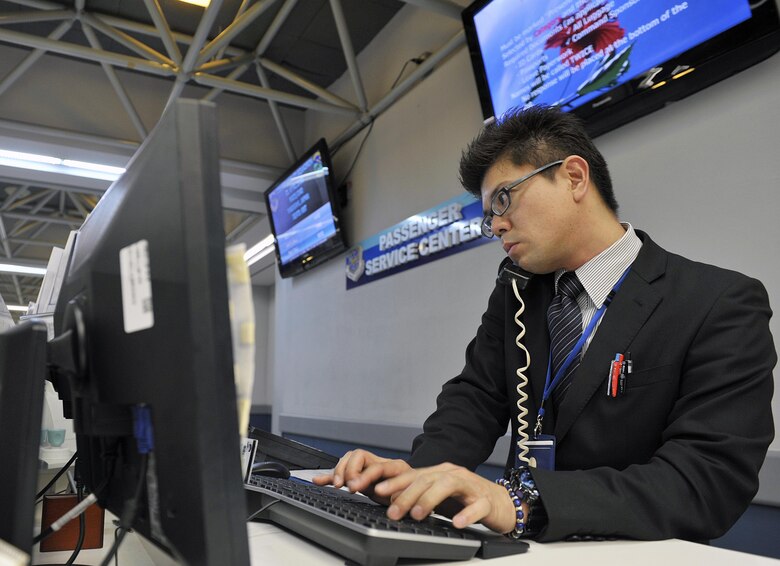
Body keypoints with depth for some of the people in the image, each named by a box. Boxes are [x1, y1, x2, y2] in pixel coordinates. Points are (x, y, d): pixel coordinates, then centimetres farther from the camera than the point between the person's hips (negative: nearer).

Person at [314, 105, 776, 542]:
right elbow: (475, 398, 3)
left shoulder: (723, 305, -11)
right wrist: (421, 473, -18)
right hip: (525, 549, 4)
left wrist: (522, 500, -32)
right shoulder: (514, 296, 5)